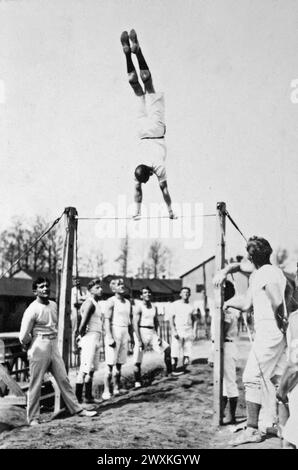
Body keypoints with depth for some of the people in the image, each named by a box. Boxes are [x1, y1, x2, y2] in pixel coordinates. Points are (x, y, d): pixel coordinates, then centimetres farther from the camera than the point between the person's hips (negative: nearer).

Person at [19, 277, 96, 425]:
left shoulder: (54, 305, 7)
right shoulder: (32, 310, -13)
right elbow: (23, 337, -12)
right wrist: (31, 347, 3)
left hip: (54, 346, 6)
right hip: (39, 350, -6)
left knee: (63, 379, 10)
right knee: (35, 385, 3)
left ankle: (77, 409, 17)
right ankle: (33, 418, 14)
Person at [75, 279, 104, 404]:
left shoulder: (96, 304, 17)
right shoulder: (90, 303, -14)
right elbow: (83, 324, -22)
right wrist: (81, 335, -8)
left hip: (96, 340, 10)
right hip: (90, 338, -10)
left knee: (92, 369, 13)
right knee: (85, 369, -8)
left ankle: (88, 396, 21)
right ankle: (78, 397, -3)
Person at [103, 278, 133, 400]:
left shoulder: (128, 303, 14)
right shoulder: (111, 301, -6)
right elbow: (107, 320, -12)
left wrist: (131, 336, 17)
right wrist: (110, 337, -19)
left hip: (125, 333, 7)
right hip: (114, 331, -6)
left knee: (119, 363, 9)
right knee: (110, 364, -7)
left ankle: (116, 389, 17)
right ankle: (106, 391, -4)